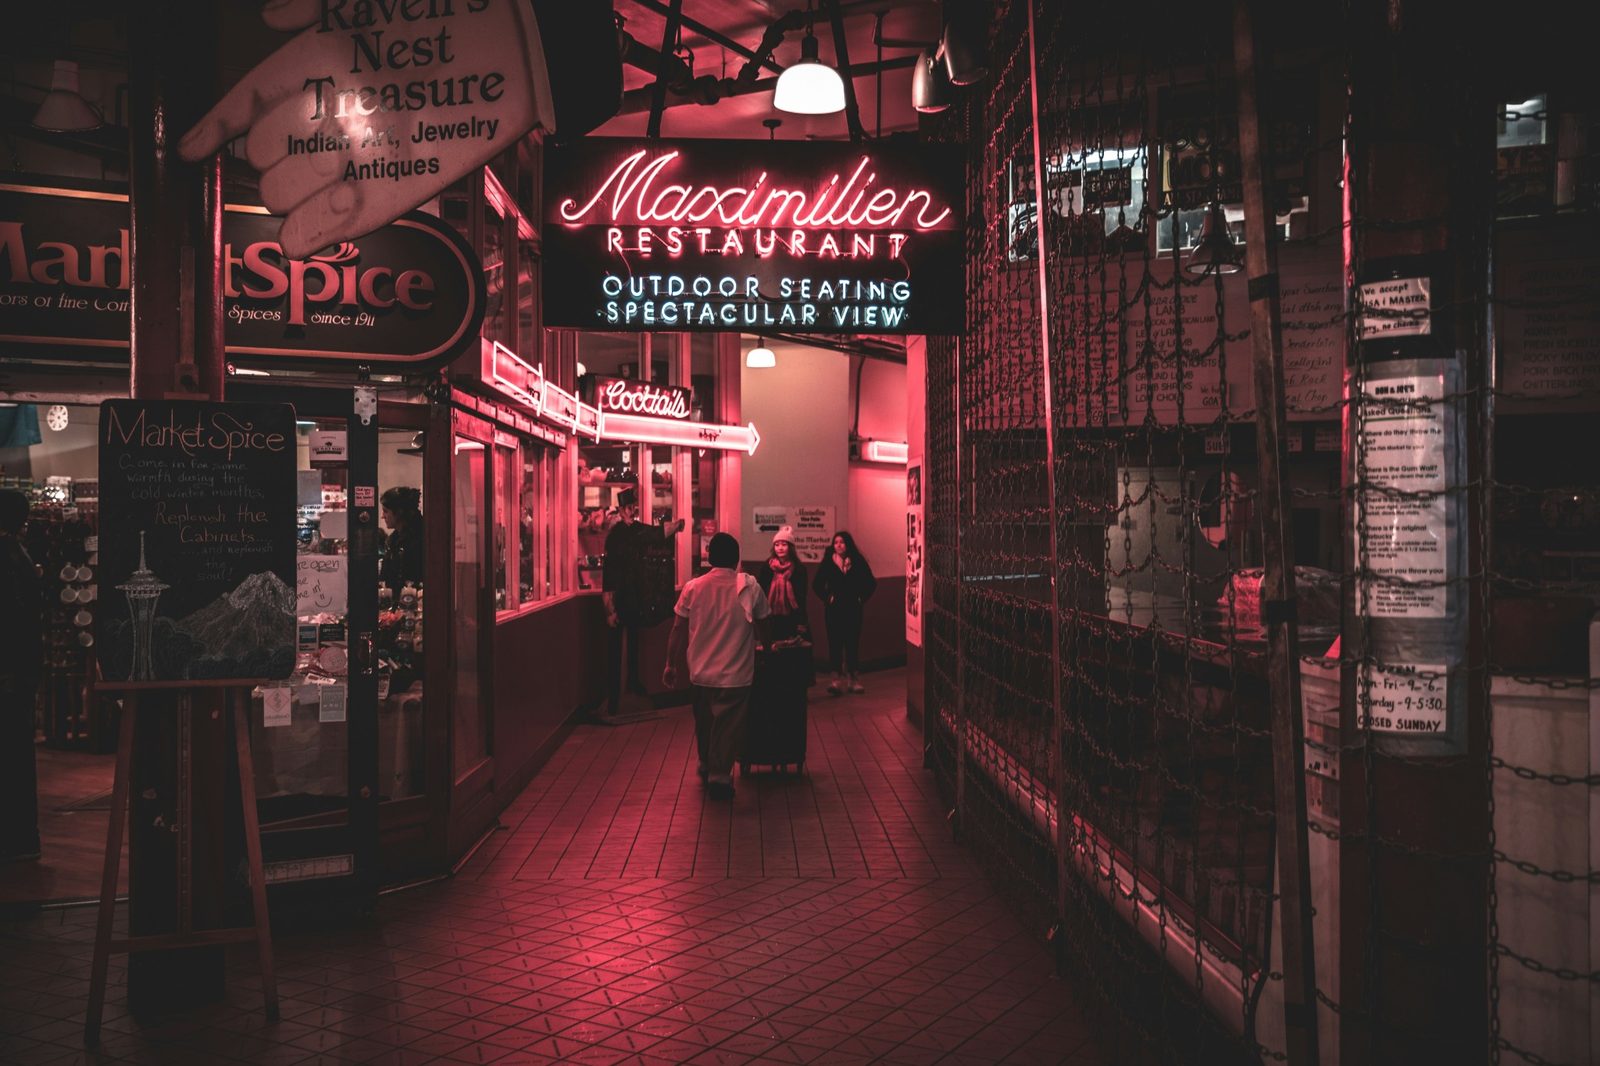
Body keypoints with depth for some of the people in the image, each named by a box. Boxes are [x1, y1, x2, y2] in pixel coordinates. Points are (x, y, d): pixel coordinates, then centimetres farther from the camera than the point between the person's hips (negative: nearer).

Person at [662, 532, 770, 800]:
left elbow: (678, 630, 0)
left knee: (704, 723, 20)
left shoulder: (693, 587, -4)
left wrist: (671, 664, 10)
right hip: (735, 674, -3)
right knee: (728, 726, 5)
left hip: (700, 672, 3)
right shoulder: (750, 586, -7)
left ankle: (707, 768, 36)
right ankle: (720, 776, -1)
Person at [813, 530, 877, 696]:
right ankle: (837, 678, -6)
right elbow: (818, 584, 6)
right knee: (835, 644, -6)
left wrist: (862, 598, 1)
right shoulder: (828, 562, 1)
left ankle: (853, 678, 9)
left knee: (852, 644, 3)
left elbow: (871, 583, 7)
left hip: (853, 609, 0)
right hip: (834, 610, 0)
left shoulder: (858, 561, 2)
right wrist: (826, 598, -1)